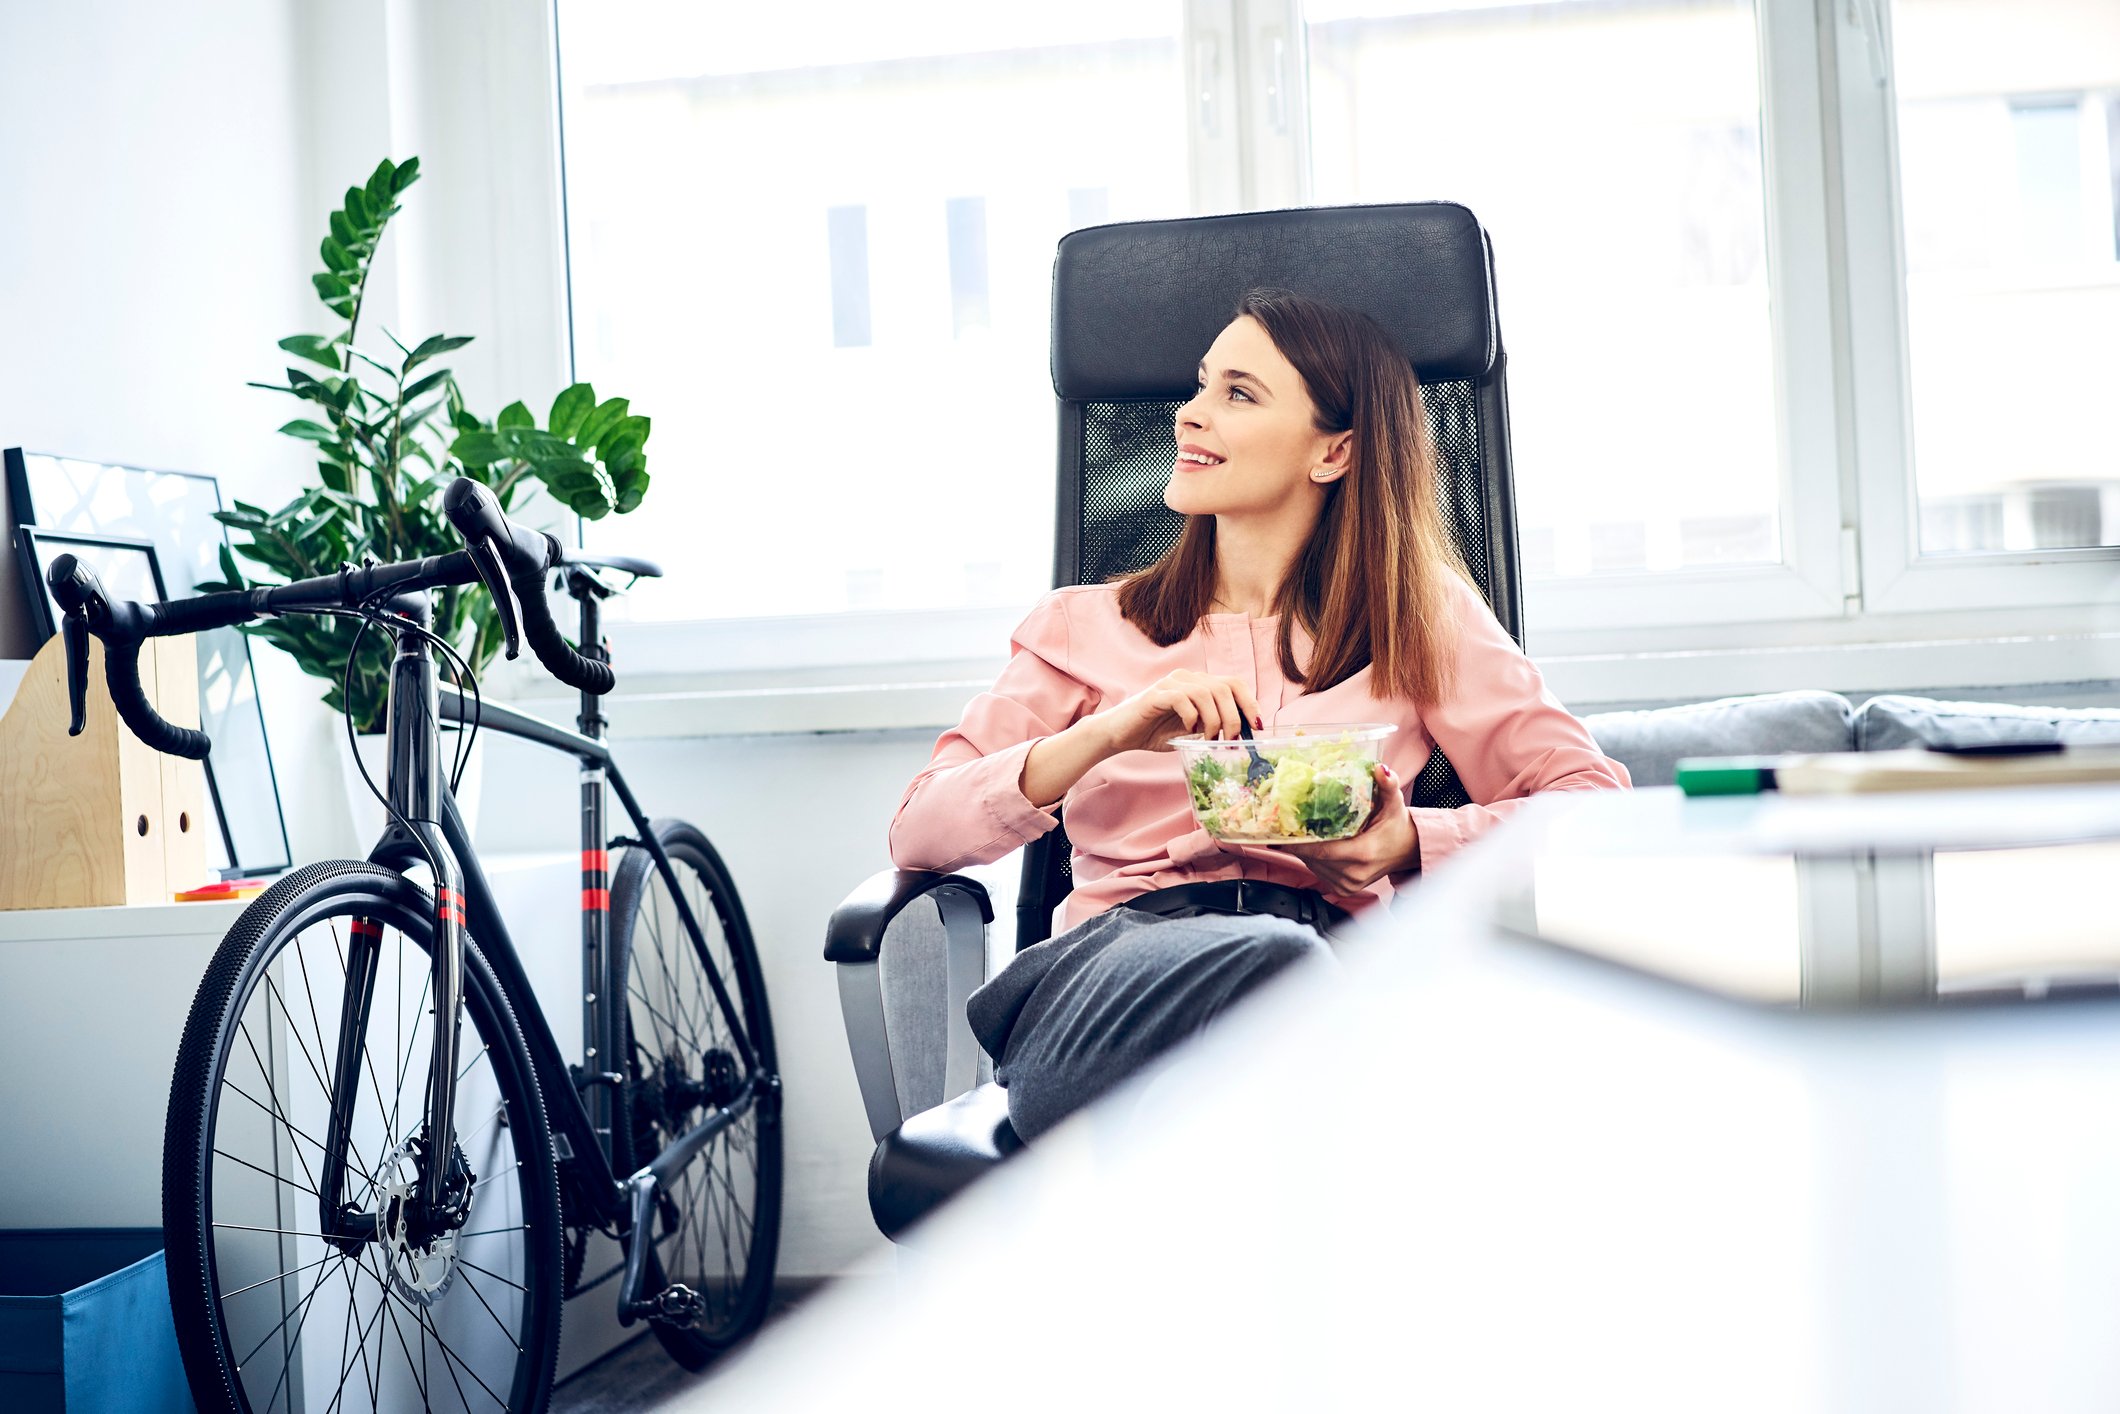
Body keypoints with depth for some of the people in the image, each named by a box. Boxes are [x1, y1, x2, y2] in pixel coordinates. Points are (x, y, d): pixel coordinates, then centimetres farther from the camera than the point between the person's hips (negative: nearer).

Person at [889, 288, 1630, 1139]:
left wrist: (1413, 844, -5)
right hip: (1119, 956, 0)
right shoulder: (1086, 626, 23)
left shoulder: (1420, 614, 22)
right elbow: (916, 831, 10)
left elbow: (1596, 800, 13)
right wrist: (1108, 734, -6)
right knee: (1274, 958, -37)